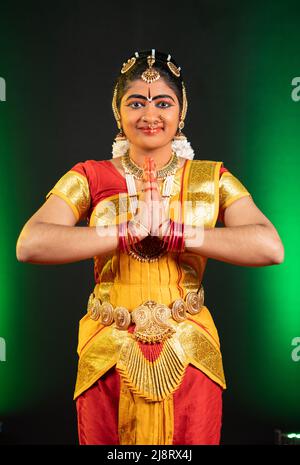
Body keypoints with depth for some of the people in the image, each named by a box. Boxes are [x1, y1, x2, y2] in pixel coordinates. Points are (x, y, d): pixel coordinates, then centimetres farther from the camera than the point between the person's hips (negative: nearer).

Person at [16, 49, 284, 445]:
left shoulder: (212, 178, 1)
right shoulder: (90, 177, 0)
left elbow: (271, 247, -15)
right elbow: (29, 244, -16)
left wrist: (173, 231, -21)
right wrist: (128, 231, -21)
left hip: (190, 358, 1)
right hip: (107, 359, 0)